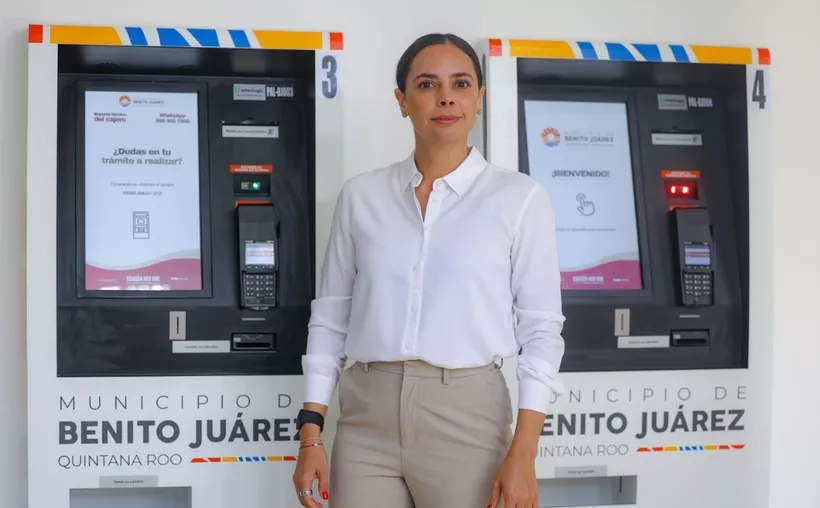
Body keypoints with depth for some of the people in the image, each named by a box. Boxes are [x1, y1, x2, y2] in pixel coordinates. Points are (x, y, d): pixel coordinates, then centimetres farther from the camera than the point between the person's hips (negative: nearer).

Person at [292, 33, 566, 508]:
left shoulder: (520, 197, 0)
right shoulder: (362, 195, 7)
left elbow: (541, 329, -2)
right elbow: (330, 317, 9)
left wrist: (523, 455, -9)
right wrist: (311, 435, 3)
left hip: (468, 416, -2)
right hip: (368, 417, 2)